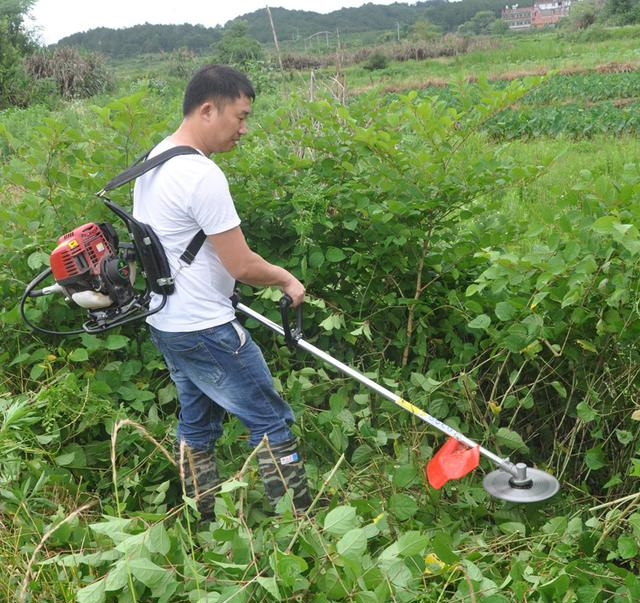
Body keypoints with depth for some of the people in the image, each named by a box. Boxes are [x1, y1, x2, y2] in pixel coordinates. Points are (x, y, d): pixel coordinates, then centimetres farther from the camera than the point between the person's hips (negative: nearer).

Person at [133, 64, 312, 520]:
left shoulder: (155, 159, 8)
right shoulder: (202, 174, -23)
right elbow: (242, 265, -21)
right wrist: (287, 279, -4)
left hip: (166, 322, 10)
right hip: (205, 329, -10)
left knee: (197, 424, 19)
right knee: (271, 421, 2)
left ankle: (204, 527, 30)